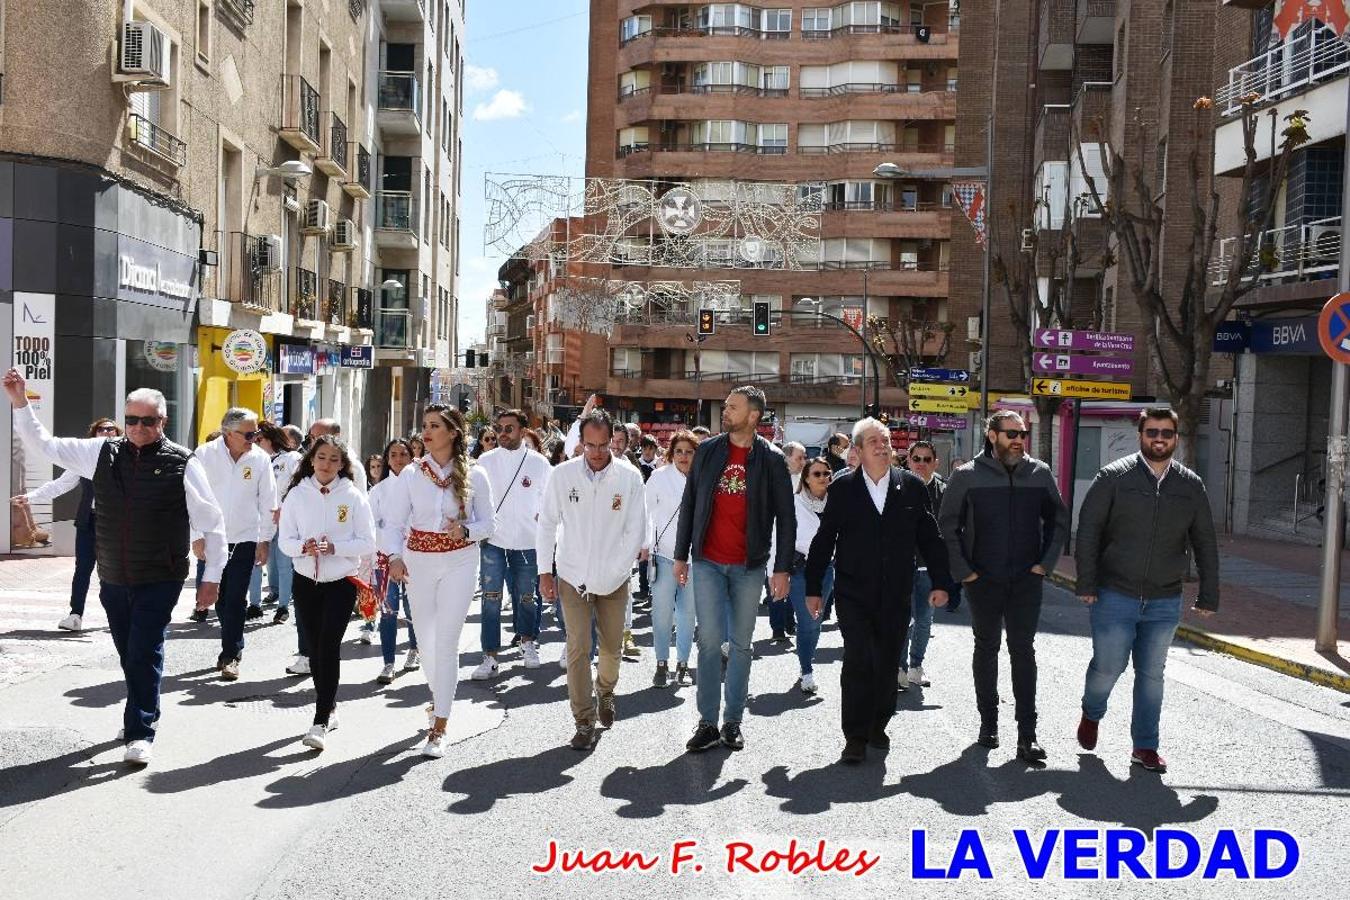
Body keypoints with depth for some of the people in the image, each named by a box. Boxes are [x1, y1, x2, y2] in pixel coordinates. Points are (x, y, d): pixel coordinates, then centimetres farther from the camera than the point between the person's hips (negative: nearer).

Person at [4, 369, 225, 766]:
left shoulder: (182, 463, -9)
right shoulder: (103, 452, 3)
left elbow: (212, 524, -5)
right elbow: (44, 444, 9)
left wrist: (212, 576, -5)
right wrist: (20, 402, -3)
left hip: (160, 581, -5)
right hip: (113, 580, 5)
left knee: (144, 654, -6)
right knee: (129, 655, 15)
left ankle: (139, 733, 3)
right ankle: (144, 714, 33)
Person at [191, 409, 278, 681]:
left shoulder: (260, 458, -6)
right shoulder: (205, 454, -8)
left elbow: (268, 502, 0)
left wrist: (265, 540, 0)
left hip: (245, 538, -1)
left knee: (236, 600, -4)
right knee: (220, 598, 11)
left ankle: (231, 655, 3)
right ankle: (234, 646, 27)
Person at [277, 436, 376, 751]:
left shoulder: (353, 496, -4)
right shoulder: (297, 494, 2)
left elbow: (367, 543, -5)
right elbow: (284, 540, 3)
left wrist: (334, 547, -20)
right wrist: (303, 547, -19)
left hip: (341, 581, -3)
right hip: (306, 580, 3)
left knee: (329, 645, -13)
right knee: (315, 647, 10)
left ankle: (321, 722, -12)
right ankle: (329, 708, 29)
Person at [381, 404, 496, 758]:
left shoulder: (474, 475, -4)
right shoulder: (411, 474, -1)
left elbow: (489, 523, 3)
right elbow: (393, 521, -5)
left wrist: (466, 531, -18)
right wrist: (394, 556, -22)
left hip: (459, 563, -2)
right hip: (418, 563, 2)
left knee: (446, 642, -7)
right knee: (425, 639, 15)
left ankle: (438, 728, 0)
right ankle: (439, 698, 43)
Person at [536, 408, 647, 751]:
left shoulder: (630, 477, -9)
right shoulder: (562, 475, -7)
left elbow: (635, 531, -6)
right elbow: (547, 524, 1)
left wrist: (610, 574, -10)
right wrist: (545, 571, -1)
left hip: (614, 578, 1)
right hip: (573, 576, -1)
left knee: (612, 646, 13)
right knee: (578, 649, -4)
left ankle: (605, 692, 42)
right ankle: (584, 721, 7)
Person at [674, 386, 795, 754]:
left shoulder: (771, 459, -2)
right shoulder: (707, 451, 4)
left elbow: (785, 517, 0)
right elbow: (689, 504, 9)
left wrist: (782, 568, -5)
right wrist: (680, 555, 7)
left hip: (749, 566, -1)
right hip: (708, 562, 1)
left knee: (741, 644, 8)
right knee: (709, 641, -2)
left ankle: (733, 722, 17)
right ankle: (708, 723, 5)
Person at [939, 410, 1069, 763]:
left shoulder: (1040, 474, 3)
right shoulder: (967, 476, -4)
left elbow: (1059, 520, 13)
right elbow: (947, 526, 1)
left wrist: (1045, 563, 4)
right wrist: (963, 570, -5)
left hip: (1026, 580, 1)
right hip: (983, 580, -1)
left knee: (1023, 651, -1)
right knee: (986, 648, 11)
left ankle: (1027, 734, 1)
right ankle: (988, 721, 24)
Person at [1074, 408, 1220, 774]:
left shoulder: (1191, 486, 6)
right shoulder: (1114, 477, -5)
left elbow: (1205, 544, 11)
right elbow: (1088, 531, -5)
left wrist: (1208, 596, 7)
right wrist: (1087, 584, -10)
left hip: (1165, 602, 3)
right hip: (1115, 596, -3)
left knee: (1152, 674, 10)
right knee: (1108, 666, 1)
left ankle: (1145, 746, 21)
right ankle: (1091, 714, 31)